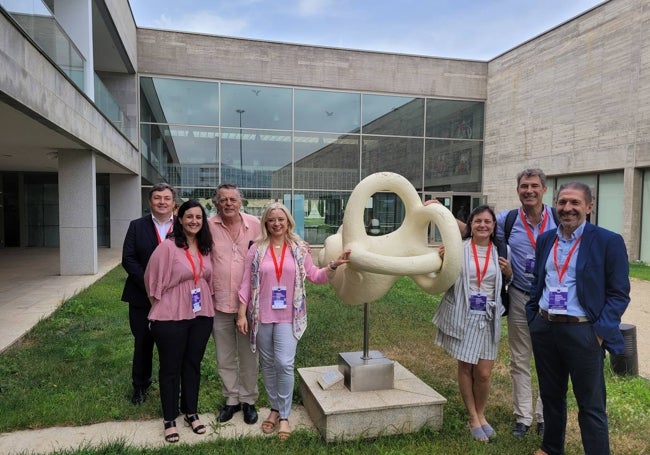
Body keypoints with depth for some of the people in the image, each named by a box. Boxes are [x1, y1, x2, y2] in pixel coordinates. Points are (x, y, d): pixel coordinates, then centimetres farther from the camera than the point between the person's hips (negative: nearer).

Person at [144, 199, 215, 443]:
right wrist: (162, 303, 4)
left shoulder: (206, 248, 3)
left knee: (193, 365, 16)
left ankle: (191, 412, 33)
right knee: (170, 368, 9)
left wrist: (206, 301, 11)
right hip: (171, 317, -4)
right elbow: (153, 278, -6)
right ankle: (169, 419, 25)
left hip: (201, 315, 5)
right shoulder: (168, 247, -14)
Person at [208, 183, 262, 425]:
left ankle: (248, 400, 29)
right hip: (219, 303, 1)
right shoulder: (208, 226, -4)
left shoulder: (254, 225, -4)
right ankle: (231, 398, 33)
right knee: (224, 357, 15)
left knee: (249, 355, 11)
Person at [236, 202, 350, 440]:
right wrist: (242, 313, -3)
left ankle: (284, 415, 10)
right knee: (268, 364, 12)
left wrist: (333, 265, -9)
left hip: (289, 317, -1)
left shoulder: (299, 248, 2)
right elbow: (246, 283, 0)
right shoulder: (256, 249, -1)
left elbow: (315, 276, 6)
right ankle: (274, 409, 32)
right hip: (262, 316, 1)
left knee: (284, 363, -9)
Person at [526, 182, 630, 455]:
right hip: (544, 329, 5)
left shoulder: (608, 242, -7)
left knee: (591, 405, 7)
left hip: (583, 332, -5)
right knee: (550, 395, 20)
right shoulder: (545, 240, 8)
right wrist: (532, 318, 11)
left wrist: (600, 331, -13)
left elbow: (619, 293, -7)